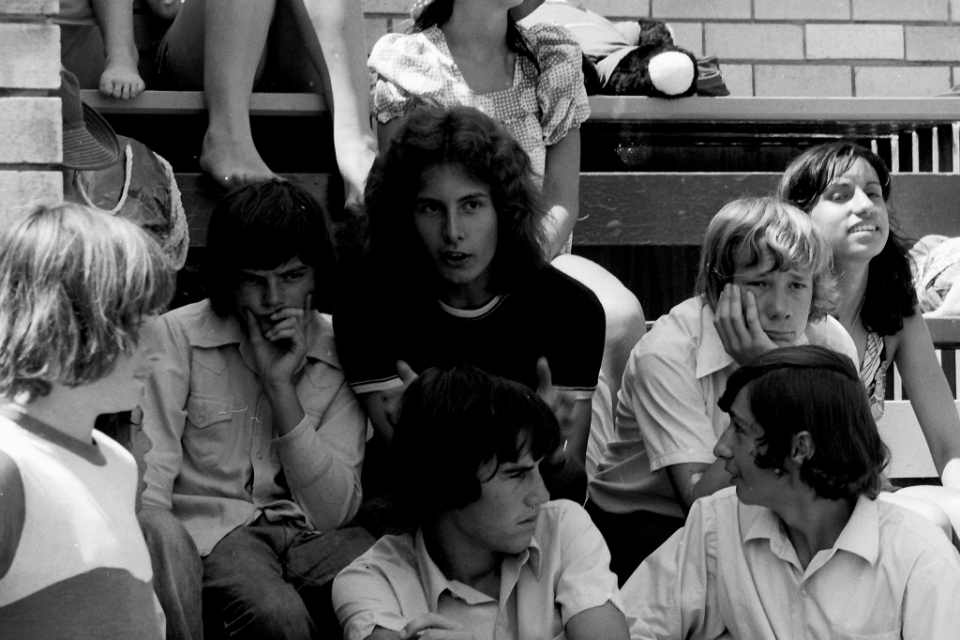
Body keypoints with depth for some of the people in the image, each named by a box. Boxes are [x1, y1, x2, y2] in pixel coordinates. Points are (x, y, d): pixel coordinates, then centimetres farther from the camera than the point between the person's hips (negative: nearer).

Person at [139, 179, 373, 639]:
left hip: (310, 533, 2)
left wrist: (281, 386, -11)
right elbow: (148, 488, -8)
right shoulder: (176, 336, -2)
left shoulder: (339, 351, 5)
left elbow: (333, 514, -3)